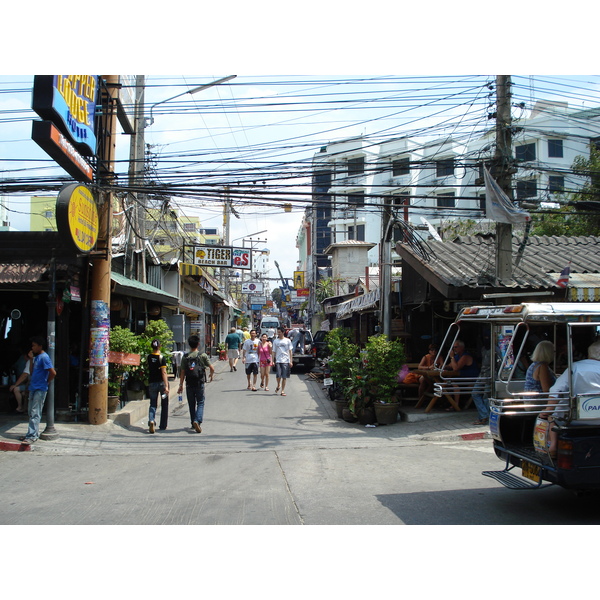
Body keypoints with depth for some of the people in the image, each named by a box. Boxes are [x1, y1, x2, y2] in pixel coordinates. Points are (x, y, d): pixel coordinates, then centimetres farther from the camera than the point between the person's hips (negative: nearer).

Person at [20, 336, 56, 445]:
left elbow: (53, 373, -20)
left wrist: (46, 382, -8)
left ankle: (32, 436, -8)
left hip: (40, 389, -10)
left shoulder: (44, 357, -14)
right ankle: (31, 433, 20)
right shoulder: (36, 357, 16)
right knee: (31, 413, 13)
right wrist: (31, 359, 12)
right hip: (33, 388, 10)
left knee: (35, 413, -9)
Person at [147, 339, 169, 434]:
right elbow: (164, 373, -18)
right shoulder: (162, 358, -12)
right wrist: (166, 386, -21)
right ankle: (163, 425, 17)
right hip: (162, 383, -3)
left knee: (153, 404, 7)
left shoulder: (149, 357, 0)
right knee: (164, 404, 12)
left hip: (152, 383, 3)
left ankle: (151, 420, -20)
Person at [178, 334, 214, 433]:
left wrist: (181, 385, 4)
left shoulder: (185, 357, 0)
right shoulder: (203, 355, -5)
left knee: (191, 404, 14)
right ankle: (197, 421, -16)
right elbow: (212, 368, -4)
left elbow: (182, 373, -1)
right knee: (200, 403, 4)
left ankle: (193, 423, 22)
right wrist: (211, 376, 17)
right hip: (199, 384, -2)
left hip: (189, 384, 2)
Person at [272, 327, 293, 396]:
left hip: (286, 361, -1)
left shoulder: (287, 340, 5)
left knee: (284, 377, -1)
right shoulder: (275, 341, 9)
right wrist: (272, 361, 2)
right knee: (278, 375, -10)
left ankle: (283, 391, 7)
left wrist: (291, 361, -1)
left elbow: (290, 351, 5)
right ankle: (278, 385, 19)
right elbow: (273, 352, 10)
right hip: (278, 361, 1)